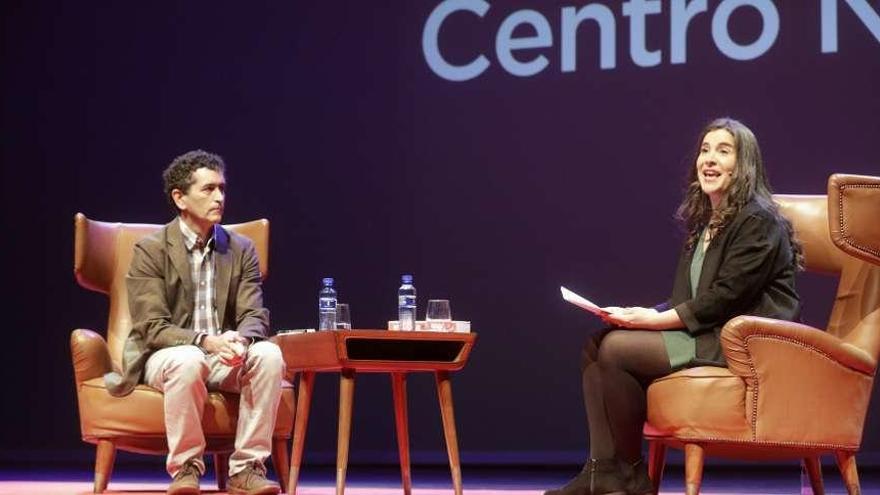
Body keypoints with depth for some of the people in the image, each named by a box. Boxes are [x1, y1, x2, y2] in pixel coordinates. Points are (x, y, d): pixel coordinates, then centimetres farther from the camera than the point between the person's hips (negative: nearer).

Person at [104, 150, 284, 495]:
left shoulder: (241, 250, 7)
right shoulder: (150, 251, -5)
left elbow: (255, 317, 0)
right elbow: (152, 328, -13)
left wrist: (240, 339, -25)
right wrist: (204, 341, -30)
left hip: (225, 357, 4)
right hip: (165, 357, -4)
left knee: (268, 355, -28)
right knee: (188, 361, -39)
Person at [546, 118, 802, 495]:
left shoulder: (758, 222, -10)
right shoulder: (704, 222, 18)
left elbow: (724, 300, -18)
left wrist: (656, 320, -18)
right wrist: (648, 314, -2)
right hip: (706, 333, 10)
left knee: (617, 348, -19)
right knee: (596, 345, -4)